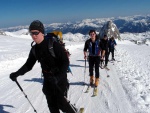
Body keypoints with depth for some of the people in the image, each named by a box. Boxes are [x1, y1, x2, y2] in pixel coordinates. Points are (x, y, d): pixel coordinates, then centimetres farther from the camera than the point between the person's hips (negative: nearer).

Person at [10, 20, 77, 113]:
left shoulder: (53, 45, -20)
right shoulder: (34, 49, 0)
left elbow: (65, 62, -20)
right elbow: (29, 65, 9)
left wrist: (58, 77, -32)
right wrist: (17, 73, -6)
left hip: (60, 79, -6)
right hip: (48, 80, 6)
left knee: (61, 104, 0)